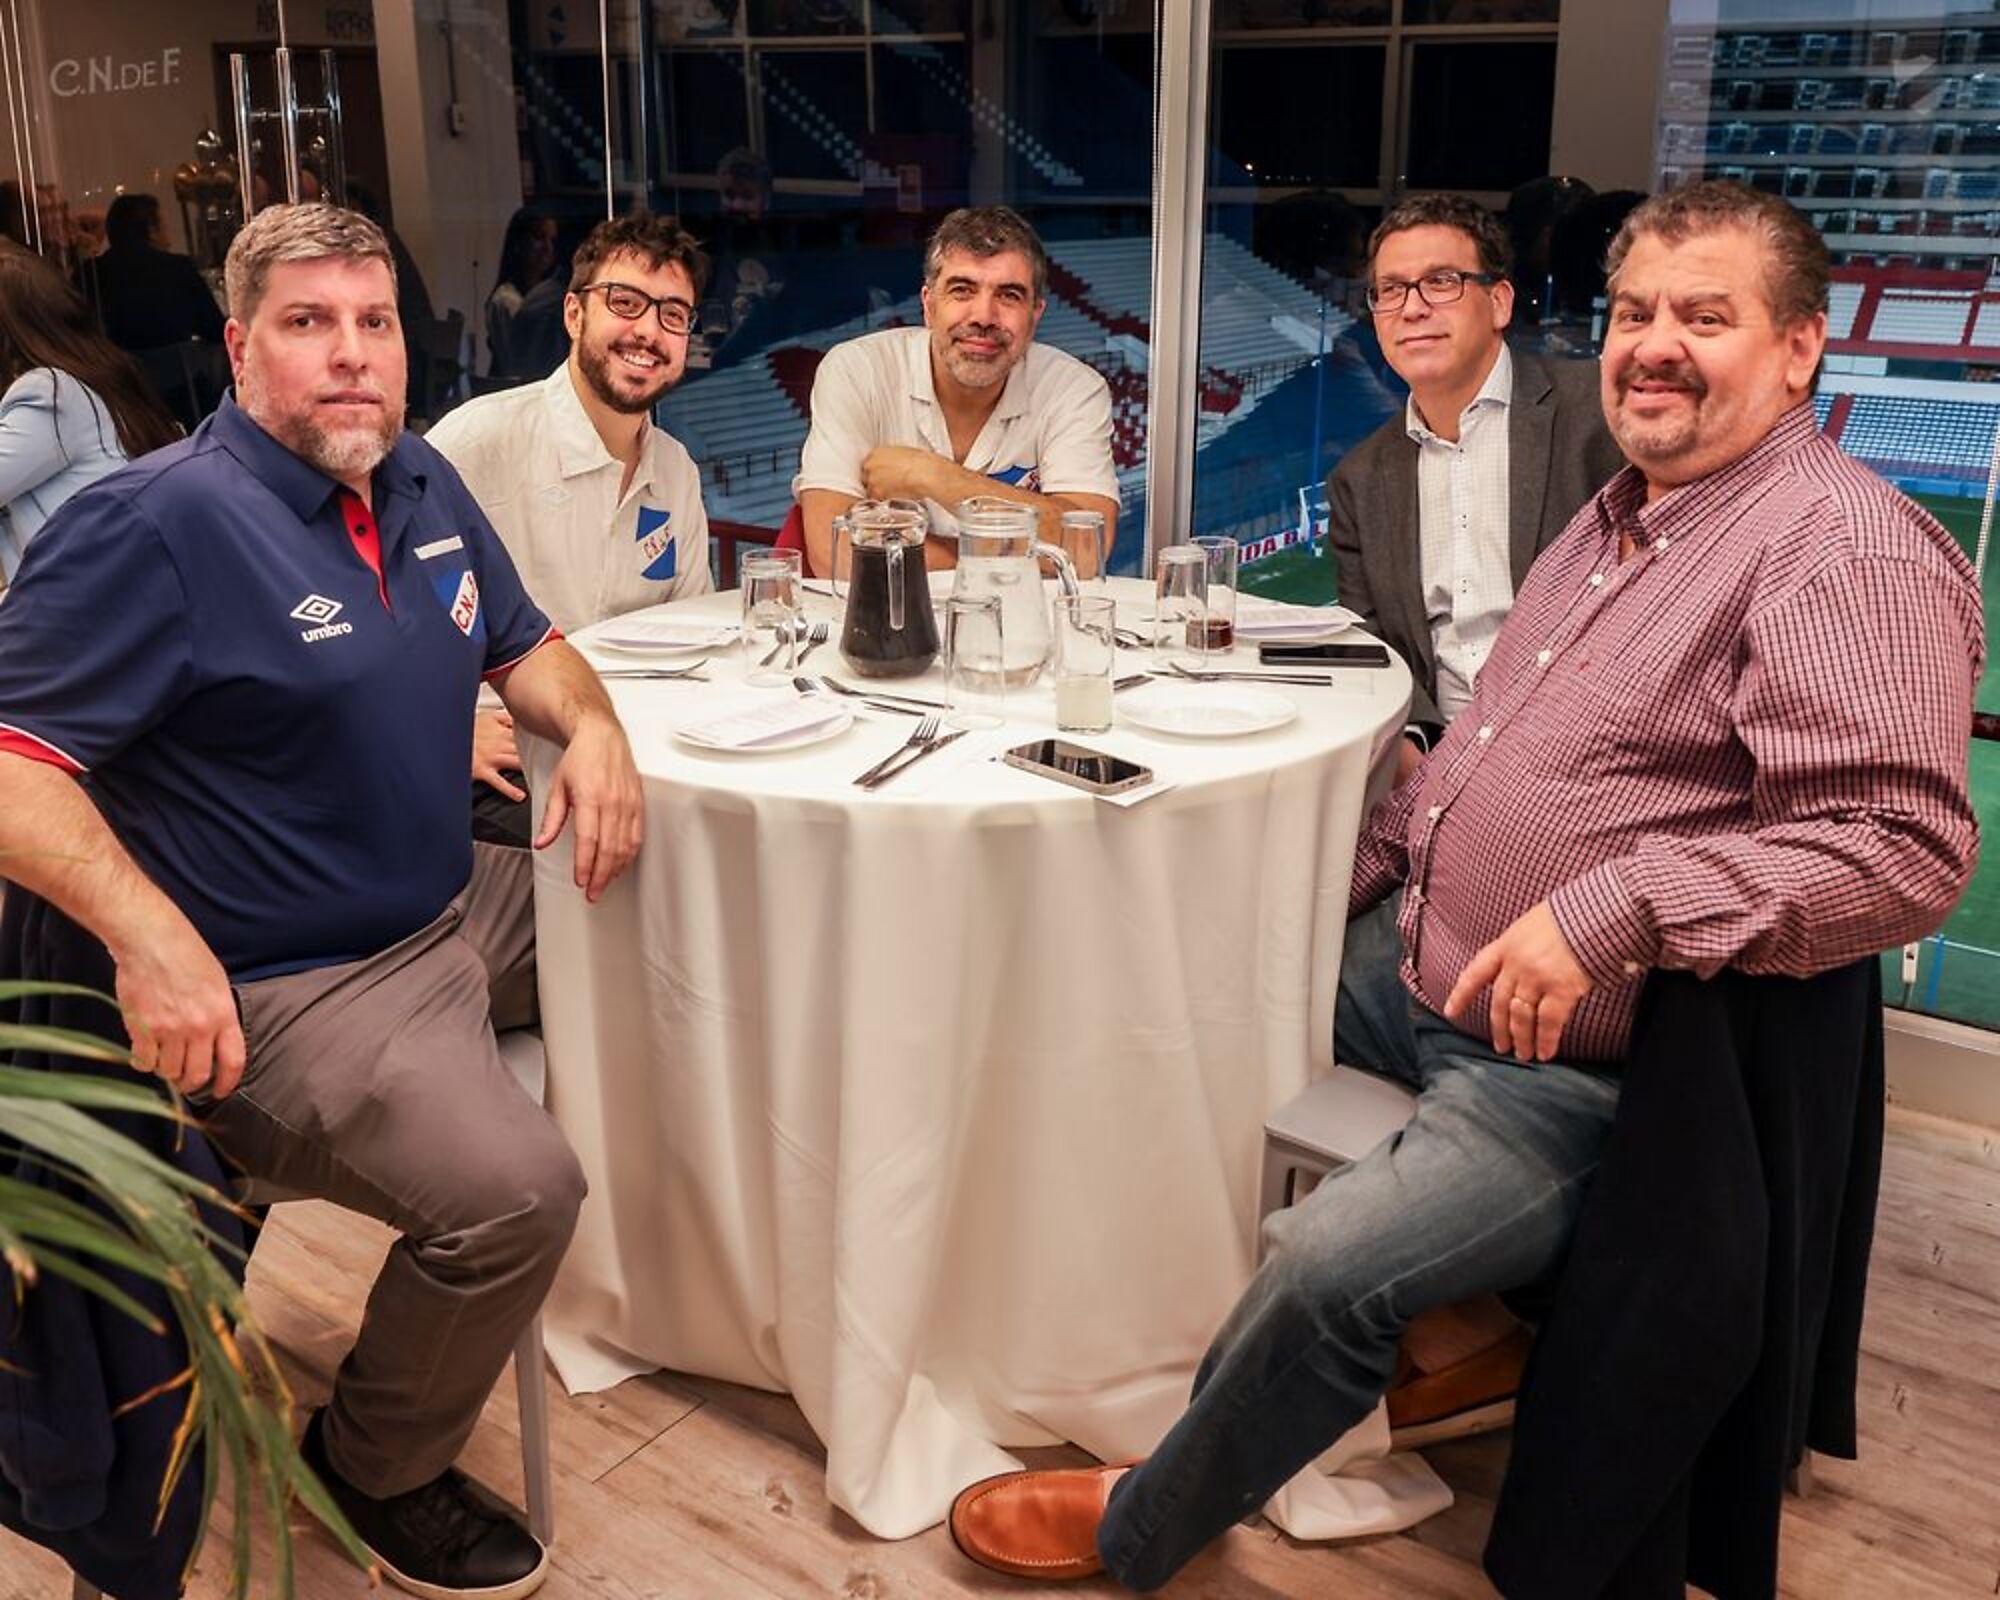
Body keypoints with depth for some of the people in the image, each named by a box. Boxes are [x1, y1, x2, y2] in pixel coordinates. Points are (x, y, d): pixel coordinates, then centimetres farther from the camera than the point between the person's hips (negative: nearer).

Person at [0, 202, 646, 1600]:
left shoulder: (421, 484, 9)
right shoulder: (157, 526, -17)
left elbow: (521, 641, 21)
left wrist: (590, 724, -1)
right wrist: (145, 931, -33)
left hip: (460, 910, 9)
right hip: (287, 993, -9)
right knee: (513, 1186, -28)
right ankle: (371, 1469, 4)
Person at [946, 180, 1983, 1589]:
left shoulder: (1849, 549, -17)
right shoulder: (1620, 518, 13)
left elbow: (1904, 846, -27)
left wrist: (1615, 908, -33)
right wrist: (1348, 874, 14)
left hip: (1580, 1071, -9)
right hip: (1415, 965, 10)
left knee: (1333, 1264, -27)